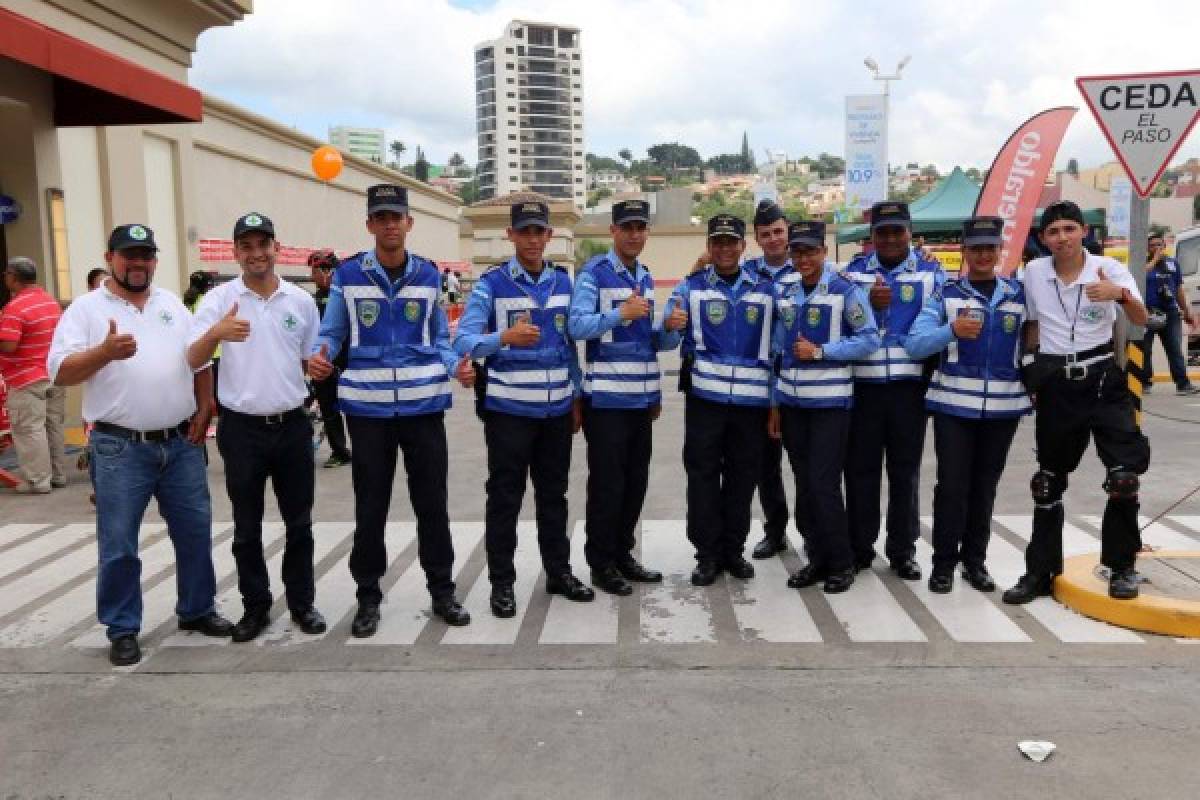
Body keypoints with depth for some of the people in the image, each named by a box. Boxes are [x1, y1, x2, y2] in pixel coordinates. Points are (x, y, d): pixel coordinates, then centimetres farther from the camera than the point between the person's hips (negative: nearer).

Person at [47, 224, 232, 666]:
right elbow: (59, 372, -9)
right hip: (120, 449, -4)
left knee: (195, 531, 11)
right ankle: (122, 629, 17)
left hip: (182, 444, 4)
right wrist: (104, 352, -26)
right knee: (118, 545, 3)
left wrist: (204, 410, 5)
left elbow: (200, 361, 17)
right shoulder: (86, 309, -2)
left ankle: (197, 609, 28)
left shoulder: (173, 305, 12)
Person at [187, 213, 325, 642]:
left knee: (298, 522, 10)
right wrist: (215, 333, -31)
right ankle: (255, 606, 23)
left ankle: (302, 601, 24)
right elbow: (192, 361, -13)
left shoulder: (300, 299, 3)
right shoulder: (219, 299, -4)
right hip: (241, 429, -2)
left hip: (292, 425, 2)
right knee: (247, 527, 9)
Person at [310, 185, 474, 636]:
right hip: (368, 408, -1)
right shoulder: (348, 275, 0)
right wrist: (318, 356, -19)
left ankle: (442, 590, 25)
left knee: (432, 502, 9)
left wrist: (456, 368, -10)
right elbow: (331, 334, 3)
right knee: (370, 507, 8)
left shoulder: (429, 276, 5)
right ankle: (368, 597, 24)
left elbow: (440, 338, 10)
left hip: (424, 405, 1)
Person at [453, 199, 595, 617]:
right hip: (509, 409, -4)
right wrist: (505, 337, -35)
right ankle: (501, 582, 17)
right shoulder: (491, 283, -7)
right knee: (505, 497, 4)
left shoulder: (563, 282, 8)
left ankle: (558, 572, 27)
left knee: (553, 494, 14)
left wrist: (577, 397, 11)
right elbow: (464, 340, -17)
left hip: (557, 408, 4)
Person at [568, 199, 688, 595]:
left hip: (642, 398, 7)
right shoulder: (594, 272, -6)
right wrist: (621, 313, -28)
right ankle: (601, 564, 13)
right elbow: (576, 326, -18)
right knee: (607, 483, 0)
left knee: (635, 482, 13)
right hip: (606, 398, -7)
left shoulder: (646, 277, 16)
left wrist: (669, 328, -3)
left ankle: (623, 555, 26)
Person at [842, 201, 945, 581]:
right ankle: (859, 547, 18)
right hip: (863, 385, 1)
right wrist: (867, 303, -16)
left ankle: (903, 550, 19)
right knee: (861, 469, 6)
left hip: (909, 385, 0)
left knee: (905, 471, 7)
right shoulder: (853, 273, 8)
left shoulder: (932, 273, 6)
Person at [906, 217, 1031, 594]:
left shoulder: (1019, 295, 8)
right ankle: (944, 562, 10)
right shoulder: (945, 293, 1)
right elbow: (914, 344, -9)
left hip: (1003, 407, 2)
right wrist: (952, 330, -24)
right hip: (954, 405, -2)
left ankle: (975, 560, 23)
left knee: (985, 485, 11)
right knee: (952, 485, -1)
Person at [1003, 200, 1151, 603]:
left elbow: (1141, 320, -17)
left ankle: (1121, 567, 12)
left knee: (1125, 473, -9)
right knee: (1049, 479, 9)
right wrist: (1032, 373, 9)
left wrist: (1121, 294, -37)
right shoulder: (1033, 271, 0)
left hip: (1101, 378, -2)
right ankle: (1041, 571, 18)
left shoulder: (1108, 268, -7)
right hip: (1054, 383, 2)